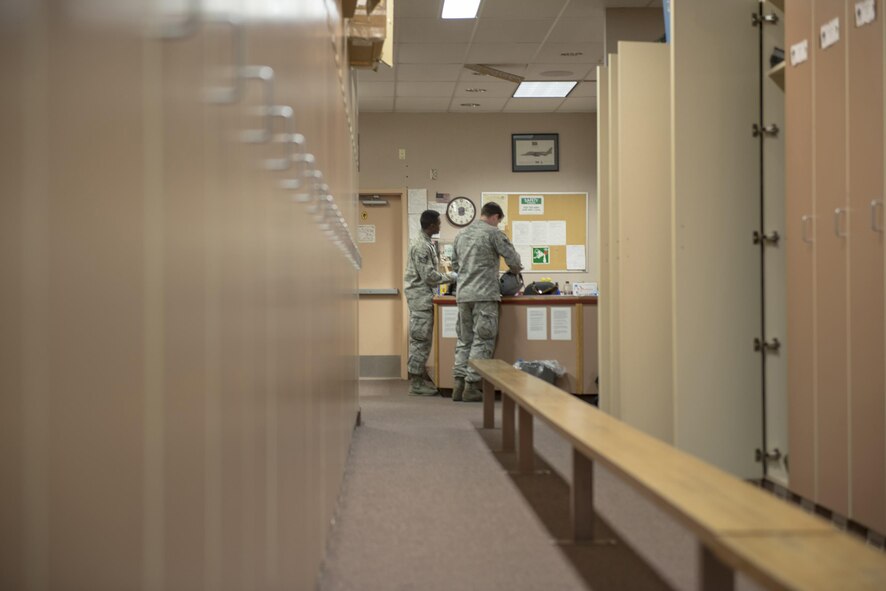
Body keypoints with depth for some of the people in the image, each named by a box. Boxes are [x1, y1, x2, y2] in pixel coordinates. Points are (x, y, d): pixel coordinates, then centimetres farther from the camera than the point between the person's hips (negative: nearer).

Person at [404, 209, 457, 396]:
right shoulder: (421, 246, -18)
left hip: (423, 295, 10)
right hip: (420, 296, -10)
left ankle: (420, 377, 17)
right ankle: (416, 384, -3)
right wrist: (451, 277, -11)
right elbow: (429, 276, -20)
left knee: (422, 339, 12)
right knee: (420, 339, -6)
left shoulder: (424, 242, 13)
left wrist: (449, 276, 15)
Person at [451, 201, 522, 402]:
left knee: (464, 339, 12)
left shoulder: (461, 234, 14)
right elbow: (512, 258, -4)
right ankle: (471, 386, -4)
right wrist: (515, 269, 17)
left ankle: (459, 384, 8)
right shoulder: (493, 233, -6)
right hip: (484, 295, -6)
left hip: (463, 294, 6)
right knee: (482, 340, -1)